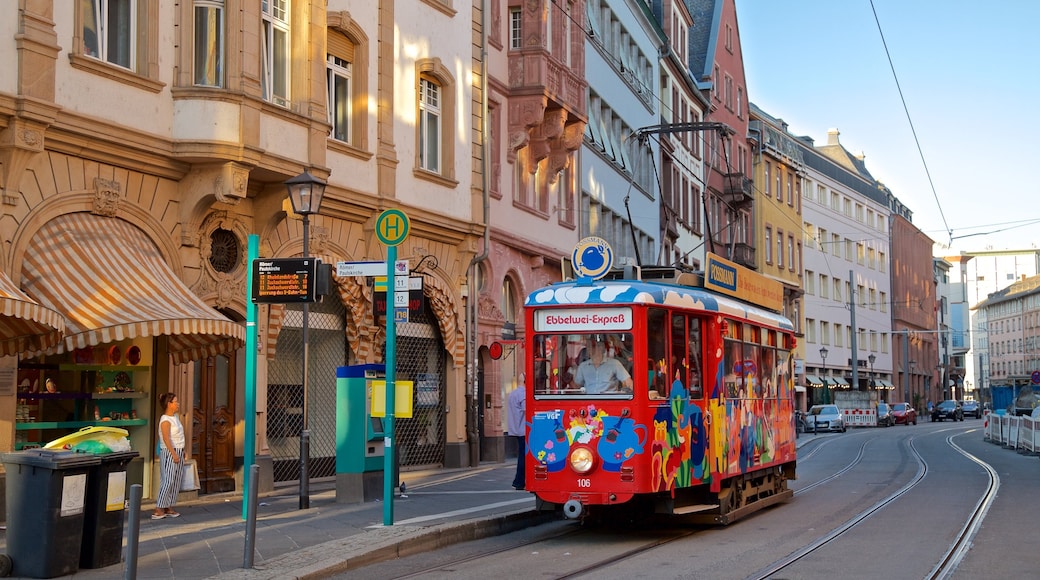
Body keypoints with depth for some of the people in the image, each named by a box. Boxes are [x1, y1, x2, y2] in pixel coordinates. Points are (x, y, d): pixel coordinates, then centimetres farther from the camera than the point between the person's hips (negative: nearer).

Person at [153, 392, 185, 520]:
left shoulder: (176, 416, 13)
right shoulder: (165, 420, -15)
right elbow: (166, 439, -21)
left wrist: (181, 451, 20)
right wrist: (174, 453, -24)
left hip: (178, 452, 9)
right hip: (169, 452, -9)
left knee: (176, 481, 9)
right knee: (168, 481, -9)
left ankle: (169, 508, 14)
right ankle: (159, 509, -6)